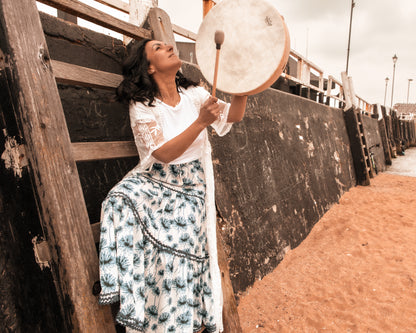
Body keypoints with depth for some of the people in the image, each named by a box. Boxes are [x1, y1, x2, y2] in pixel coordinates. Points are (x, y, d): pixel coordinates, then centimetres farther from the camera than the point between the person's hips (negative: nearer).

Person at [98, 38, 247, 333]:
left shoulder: (193, 94, 7)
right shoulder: (142, 106, -5)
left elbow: (233, 115, 0)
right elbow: (164, 154, -18)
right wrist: (200, 122, -26)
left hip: (190, 190, 1)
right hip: (155, 184, -1)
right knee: (122, 199, -31)